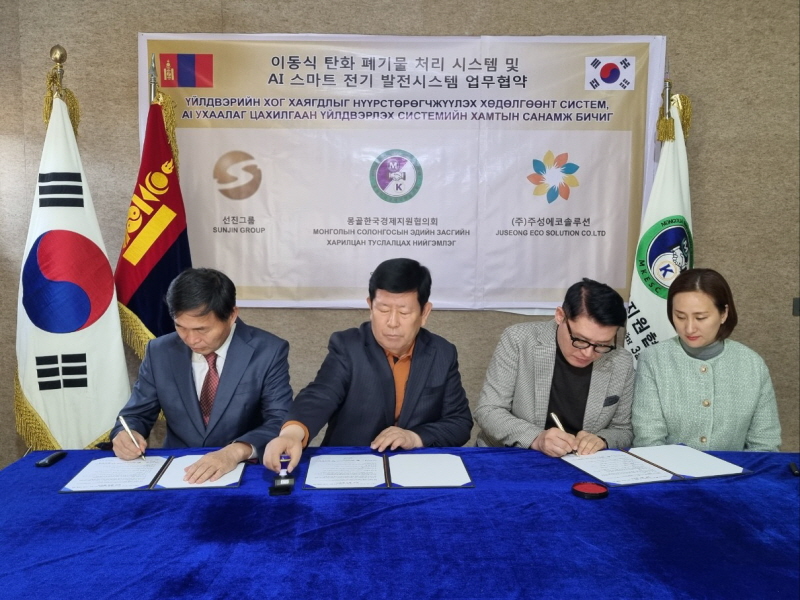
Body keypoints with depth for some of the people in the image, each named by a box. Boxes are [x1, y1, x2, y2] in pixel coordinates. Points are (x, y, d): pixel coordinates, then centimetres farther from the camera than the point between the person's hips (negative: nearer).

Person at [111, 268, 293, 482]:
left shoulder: (269, 352, -10)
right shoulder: (160, 352, 0)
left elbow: (283, 422, -16)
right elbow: (136, 415, 8)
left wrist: (236, 451, -33)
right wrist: (126, 434, -15)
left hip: (245, 471, -2)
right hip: (178, 471, 3)